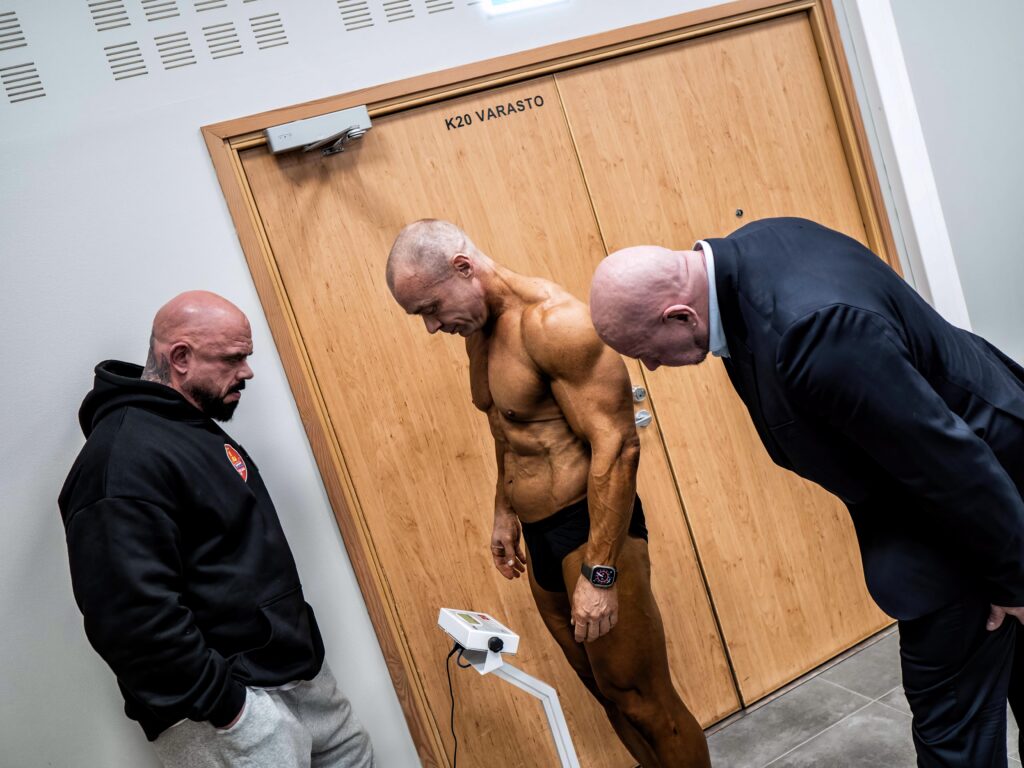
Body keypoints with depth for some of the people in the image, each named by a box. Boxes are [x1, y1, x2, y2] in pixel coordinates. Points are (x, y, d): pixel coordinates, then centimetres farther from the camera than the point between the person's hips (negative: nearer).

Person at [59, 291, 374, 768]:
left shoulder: (198, 429, 11)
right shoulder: (124, 457, -22)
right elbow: (134, 617, -28)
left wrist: (299, 643, 17)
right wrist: (221, 703, -22)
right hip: (221, 708, -10)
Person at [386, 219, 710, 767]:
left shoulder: (551, 321, -20)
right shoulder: (477, 330, 8)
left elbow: (617, 447, -24)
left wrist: (600, 573, -24)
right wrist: (504, 511, 25)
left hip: (590, 530, -8)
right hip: (538, 539, 9)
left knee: (644, 703, 3)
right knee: (608, 692, 18)